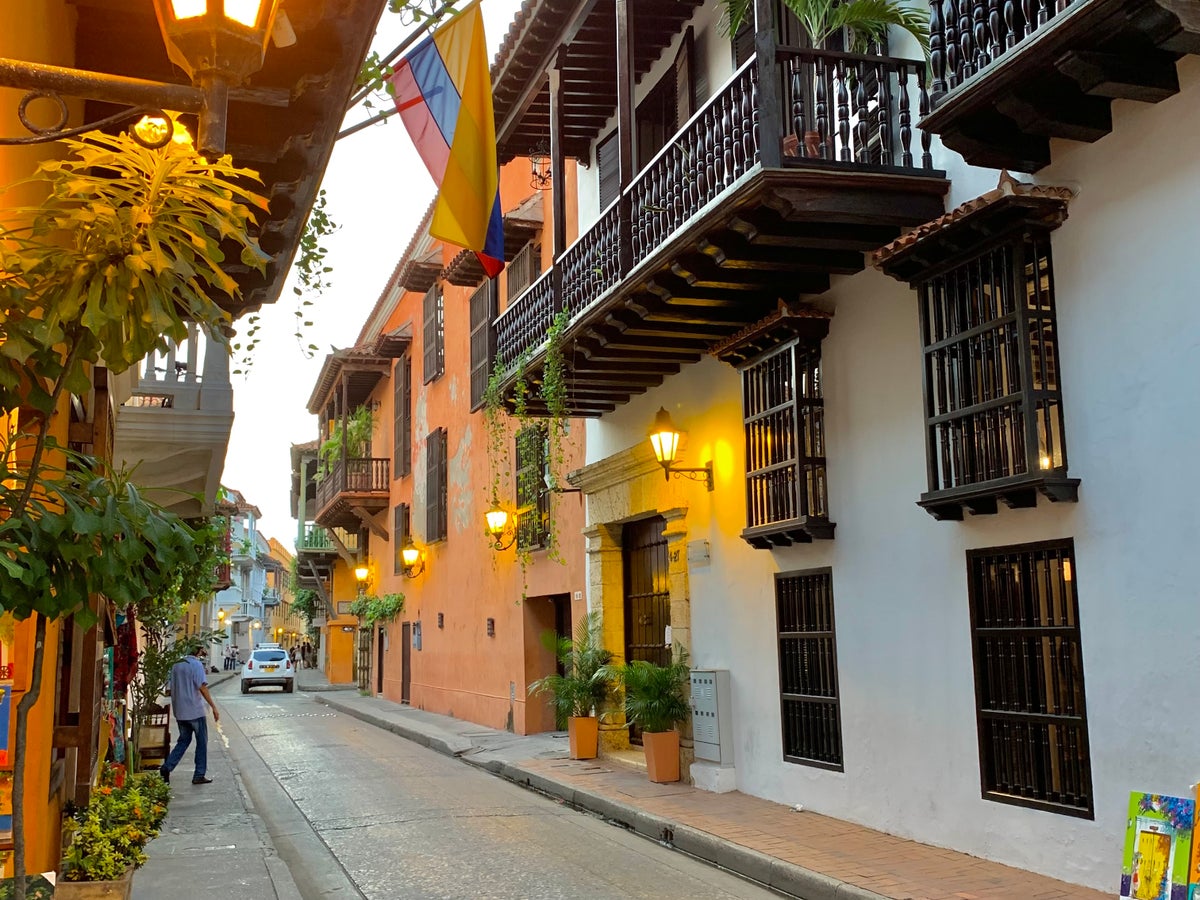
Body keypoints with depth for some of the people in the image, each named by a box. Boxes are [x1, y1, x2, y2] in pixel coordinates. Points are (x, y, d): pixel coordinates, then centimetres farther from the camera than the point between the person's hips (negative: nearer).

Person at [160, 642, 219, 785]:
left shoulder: (176, 665, 11)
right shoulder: (196, 664, -11)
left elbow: (171, 688, 15)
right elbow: (202, 687, -18)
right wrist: (213, 707, -16)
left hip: (180, 712, 7)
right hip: (195, 711, -7)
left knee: (183, 741, 17)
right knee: (202, 742, 5)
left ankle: (166, 767, 2)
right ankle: (199, 775, 6)